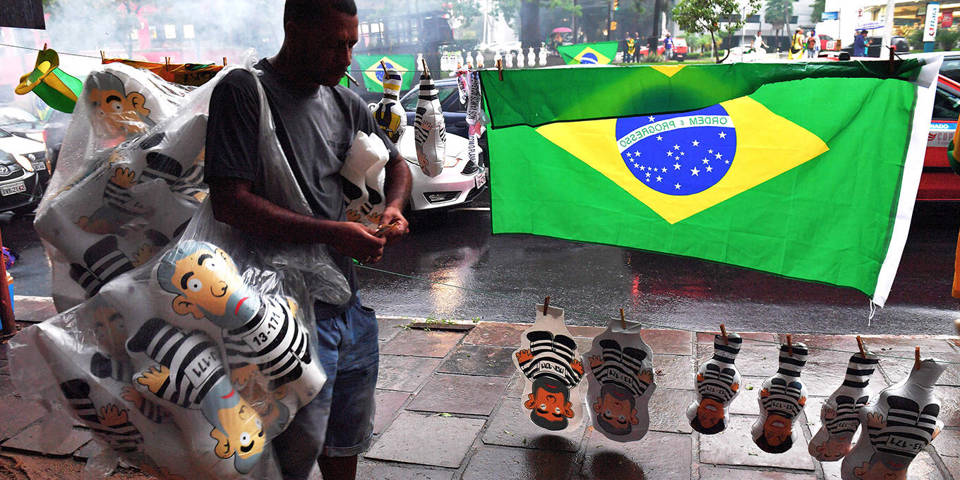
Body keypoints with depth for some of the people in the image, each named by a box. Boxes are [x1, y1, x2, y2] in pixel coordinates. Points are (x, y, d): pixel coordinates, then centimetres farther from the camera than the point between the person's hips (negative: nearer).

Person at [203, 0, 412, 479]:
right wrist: (332, 233, -23)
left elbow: (396, 165, 24)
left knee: (348, 436, 21)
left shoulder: (345, 103, 10)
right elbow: (230, 204, -19)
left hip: (349, 296, 7)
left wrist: (392, 207, 1)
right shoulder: (243, 91, -10)